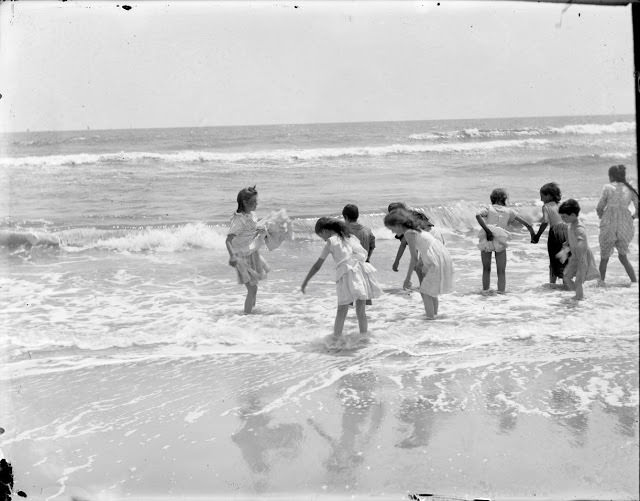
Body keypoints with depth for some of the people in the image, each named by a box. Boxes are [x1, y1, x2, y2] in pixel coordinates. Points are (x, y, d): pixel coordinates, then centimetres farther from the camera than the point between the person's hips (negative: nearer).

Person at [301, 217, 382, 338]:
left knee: (341, 311, 3)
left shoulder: (331, 242, 4)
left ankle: (336, 338, 3)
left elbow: (317, 266, 6)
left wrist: (304, 282, 12)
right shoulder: (352, 237, 18)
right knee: (361, 311, 12)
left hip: (347, 274, -5)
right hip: (362, 271, 5)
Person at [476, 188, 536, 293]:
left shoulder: (488, 209, 11)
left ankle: (485, 291, 11)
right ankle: (501, 292, -7)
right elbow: (526, 224, 11)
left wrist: (487, 230, -13)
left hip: (486, 240, 1)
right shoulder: (509, 211, 14)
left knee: (486, 269, 14)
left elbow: (478, 215, -11)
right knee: (501, 272, 4)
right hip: (500, 241, 0)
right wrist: (532, 233, 23)